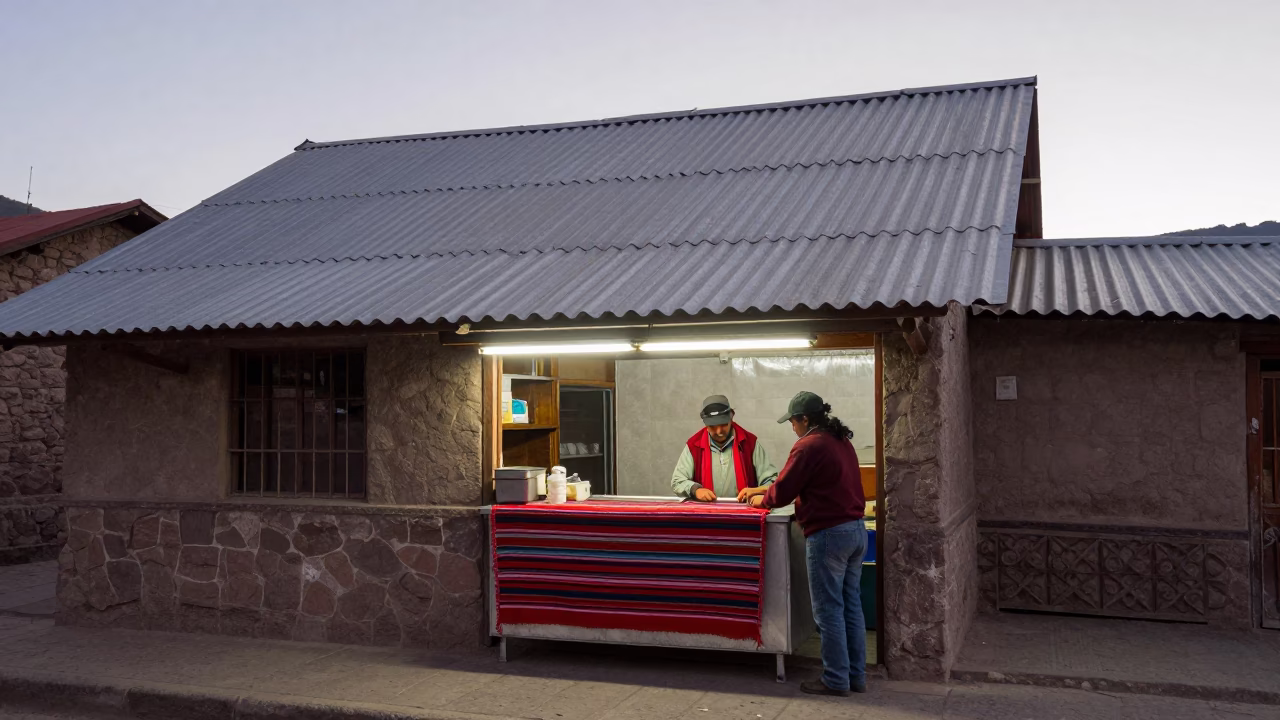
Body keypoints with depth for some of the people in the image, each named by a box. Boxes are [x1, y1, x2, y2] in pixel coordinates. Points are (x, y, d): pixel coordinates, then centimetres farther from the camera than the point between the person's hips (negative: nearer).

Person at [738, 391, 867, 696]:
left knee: (829, 610, 0)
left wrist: (762, 499, 10)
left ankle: (836, 680, 7)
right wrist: (762, 490, 24)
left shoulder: (809, 446, -14)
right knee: (851, 605, 14)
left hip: (828, 534, -9)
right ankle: (857, 676, 21)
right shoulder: (842, 441, 16)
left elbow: (783, 492, -11)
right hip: (856, 529, 9)